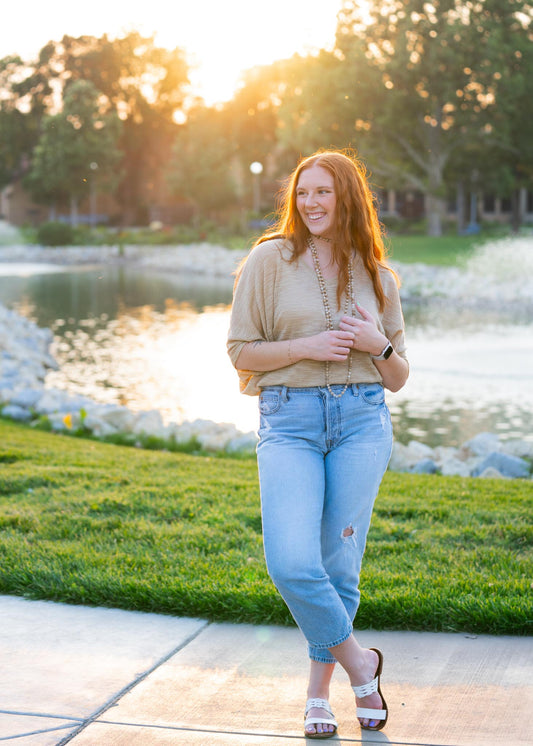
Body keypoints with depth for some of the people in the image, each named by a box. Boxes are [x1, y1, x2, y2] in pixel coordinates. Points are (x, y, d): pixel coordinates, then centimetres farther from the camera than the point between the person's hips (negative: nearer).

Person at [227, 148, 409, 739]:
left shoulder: (376, 275, 12)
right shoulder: (270, 258, 4)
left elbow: (399, 378, 15)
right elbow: (241, 352, 3)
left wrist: (378, 345, -6)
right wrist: (308, 346, -10)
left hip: (361, 420, 2)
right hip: (288, 423, -2)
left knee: (339, 565, 2)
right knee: (291, 564, -16)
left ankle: (319, 692, 22)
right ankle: (359, 663, 9)